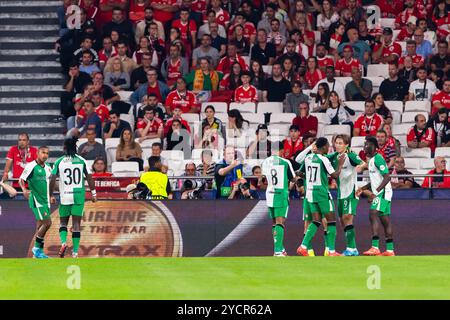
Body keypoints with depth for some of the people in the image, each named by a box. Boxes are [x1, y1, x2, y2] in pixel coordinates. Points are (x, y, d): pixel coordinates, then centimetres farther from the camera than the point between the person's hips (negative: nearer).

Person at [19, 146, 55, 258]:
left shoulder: (47, 167, 13)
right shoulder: (31, 166, -10)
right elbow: (21, 179, -11)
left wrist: (50, 196, 24)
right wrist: (24, 189, -30)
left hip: (45, 200, 7)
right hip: (36, 199, -7)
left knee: (41, 225, 8)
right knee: (47, 223, -14)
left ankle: (38, 252, 13)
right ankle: (37, 248, -3)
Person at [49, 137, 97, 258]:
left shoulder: (59, 162, -1)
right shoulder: (82, 161, 1)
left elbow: (52, 181, -1)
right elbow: (89, 178, 0)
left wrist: (50, 196, 9)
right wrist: (94, 194, 9)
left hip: (65, 195, 0)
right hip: (79, 196, 0)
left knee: (63, 222, 14)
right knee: (76, 223, 3)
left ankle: (63, 242, -13)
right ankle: (75, 252, -1)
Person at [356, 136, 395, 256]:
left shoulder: (378, 158, -14)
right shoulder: (371, 160, 18)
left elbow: (387, 177, -21)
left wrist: (376, 192, -26)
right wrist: (363, 189, 20)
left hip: (382, 192, -10)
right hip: (378, 193, 10)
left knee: (373, 215, -19)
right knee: (385, 220, 10)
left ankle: (375, 247, -27)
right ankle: (390, 250, 11)